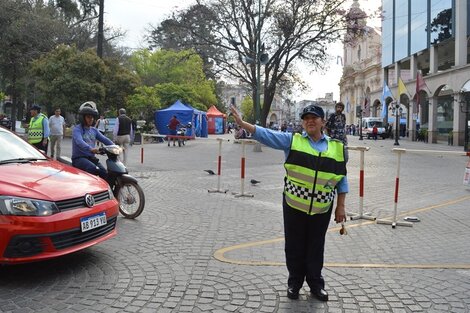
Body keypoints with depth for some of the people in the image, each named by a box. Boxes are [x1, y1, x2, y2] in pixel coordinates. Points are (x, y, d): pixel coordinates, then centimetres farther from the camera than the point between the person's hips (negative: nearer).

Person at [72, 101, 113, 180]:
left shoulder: (94, 130, 16)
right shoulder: (77, 129, -6)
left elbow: (104, 139, 4)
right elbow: (79, 141, -25)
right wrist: (90, 149, -44)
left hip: (91, 157, 6)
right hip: (79, 158, -6)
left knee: (105, 173, -14)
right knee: (95, 170, -32)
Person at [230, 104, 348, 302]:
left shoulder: (336, 147, 2)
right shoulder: (292, 140, -2)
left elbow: (342, 179, 6)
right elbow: (265, 134, -8)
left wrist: (341, 207, 4)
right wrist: (241, 122, -19)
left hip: (322, 208, 1)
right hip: (294, 205, 0)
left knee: (316, 247, 13)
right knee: (294, 246, 10)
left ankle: (316, 284, 30)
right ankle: (294, 283, 28)